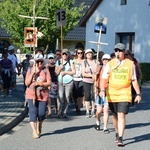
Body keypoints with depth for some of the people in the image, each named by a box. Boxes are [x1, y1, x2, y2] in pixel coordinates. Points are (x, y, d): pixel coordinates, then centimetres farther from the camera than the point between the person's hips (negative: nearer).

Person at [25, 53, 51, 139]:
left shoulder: (46, 70, 3)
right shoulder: (30, 70, 4)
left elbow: (49, 83, -5)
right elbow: (27, 83, -4)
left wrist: (39, 83, -17)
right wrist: (33, 73, -12)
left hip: (43, 95, 1)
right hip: (32, 95, 0)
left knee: (42, 113, 1)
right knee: (33, 112, -11)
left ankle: (39, 126, 33)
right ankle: (34, 131, -9)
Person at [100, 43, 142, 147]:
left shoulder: (130, 64, 3)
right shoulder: (110, 64, 3)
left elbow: (134, 80, 8)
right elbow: (104, 78, -2)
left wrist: (138, 94, 6)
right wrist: (102, 90, -17)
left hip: (125, 94, -2)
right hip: (112, 94, 2)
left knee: (121, 115, -14)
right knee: (115, 116, 14)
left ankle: (120, 138, -12)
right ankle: (117, 133, 35)